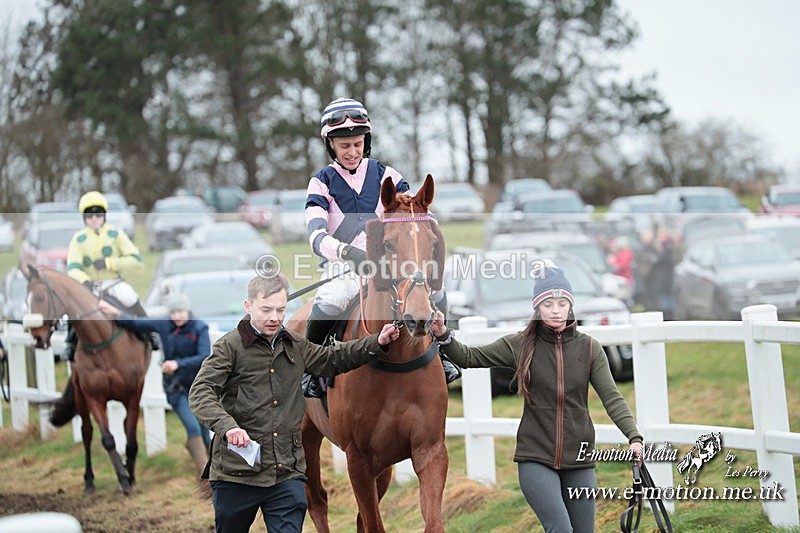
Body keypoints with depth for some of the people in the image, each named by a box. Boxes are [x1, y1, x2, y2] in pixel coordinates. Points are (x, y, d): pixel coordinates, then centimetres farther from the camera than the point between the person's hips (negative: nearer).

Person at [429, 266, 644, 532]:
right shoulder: (520, 345, 0)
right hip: (536, 458, -2)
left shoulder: (588, 348, 2)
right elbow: (468, 357, 4)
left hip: (578, 459, 2)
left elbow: (612, 398, -5)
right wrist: (443, 336, -15)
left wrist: (634, 436, -19)